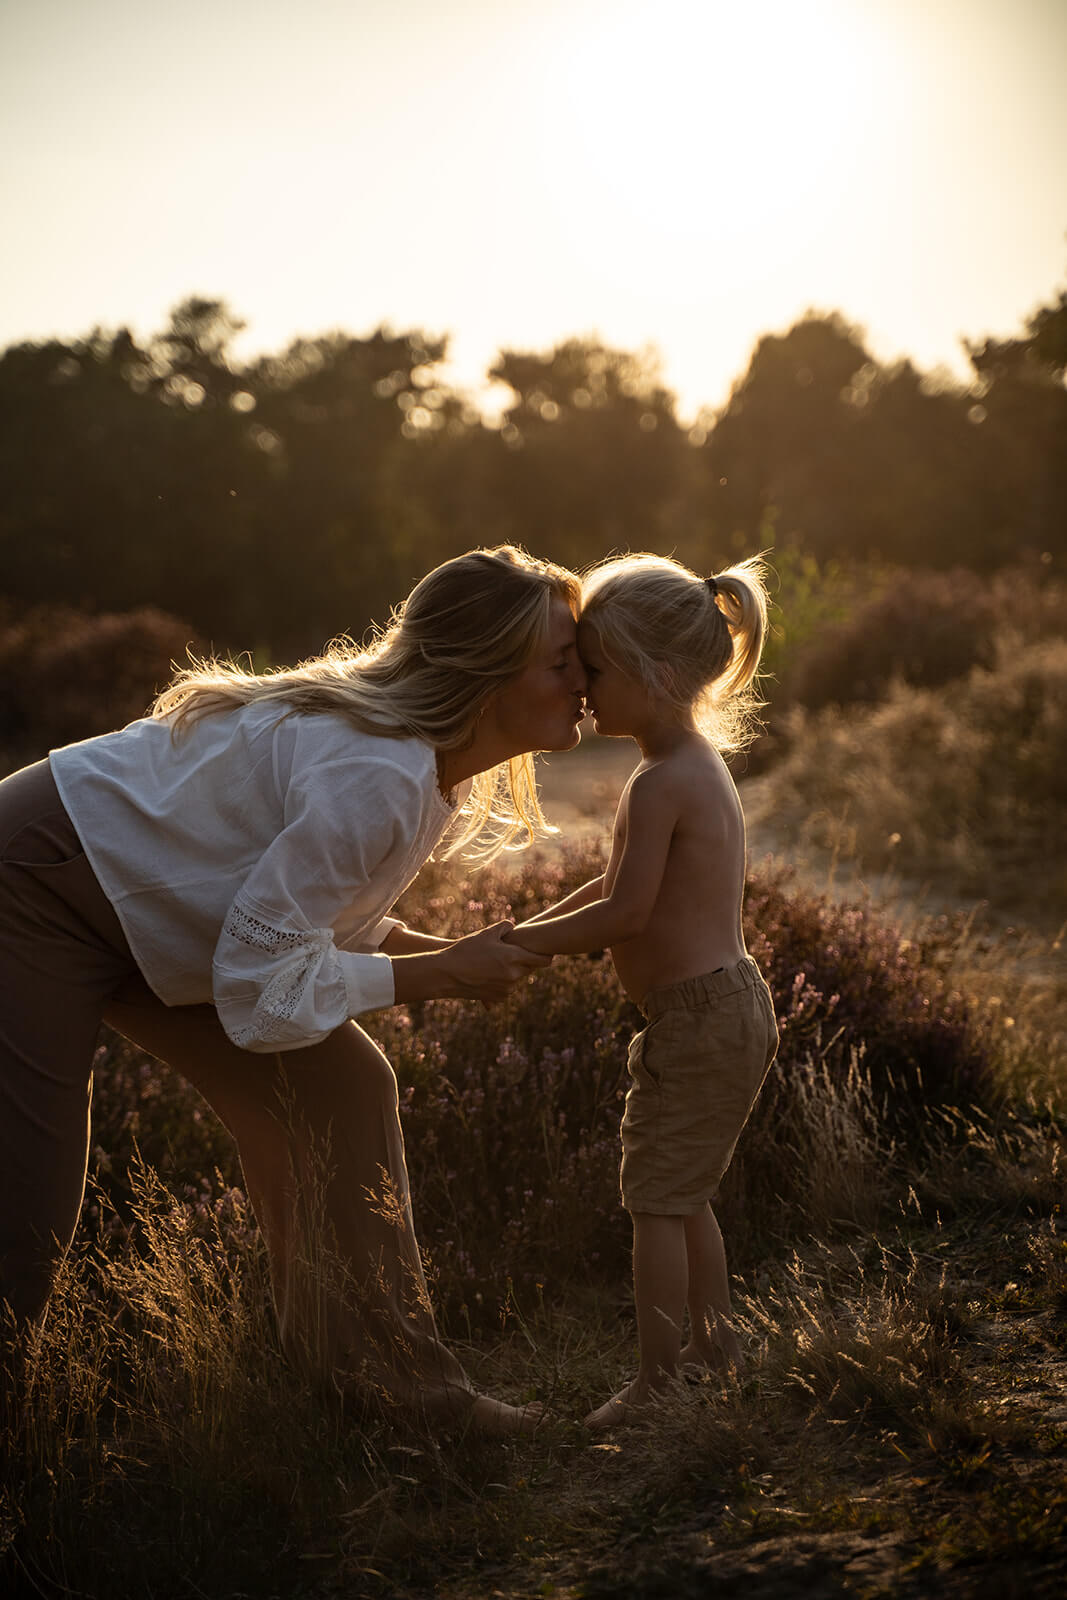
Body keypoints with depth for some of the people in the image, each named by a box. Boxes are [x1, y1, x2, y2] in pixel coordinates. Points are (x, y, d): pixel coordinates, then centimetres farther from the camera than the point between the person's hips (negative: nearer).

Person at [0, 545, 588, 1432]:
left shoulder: (429, 759, -1)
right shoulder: (378, 778, -31)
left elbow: (294, 904, 10)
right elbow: (260, 988, -28)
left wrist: (441, 953, -5)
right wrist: (442, 974, -21)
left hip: (140, 902, 10)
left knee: (338, 1092, 3)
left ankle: (383, 1379, 12)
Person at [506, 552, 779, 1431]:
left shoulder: (660, 783, -20)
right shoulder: (701, 764, 12)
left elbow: (625, 912, -22)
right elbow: (620, 885, 16)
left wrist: (518, 943, -13)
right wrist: (522, 938, 11)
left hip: (699, 1020, -10)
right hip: (734, 1006, 10)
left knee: (657, 1199, -1)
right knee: (686, 1194, 21)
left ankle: (658, 1382, 6)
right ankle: (714, 1343, 33)